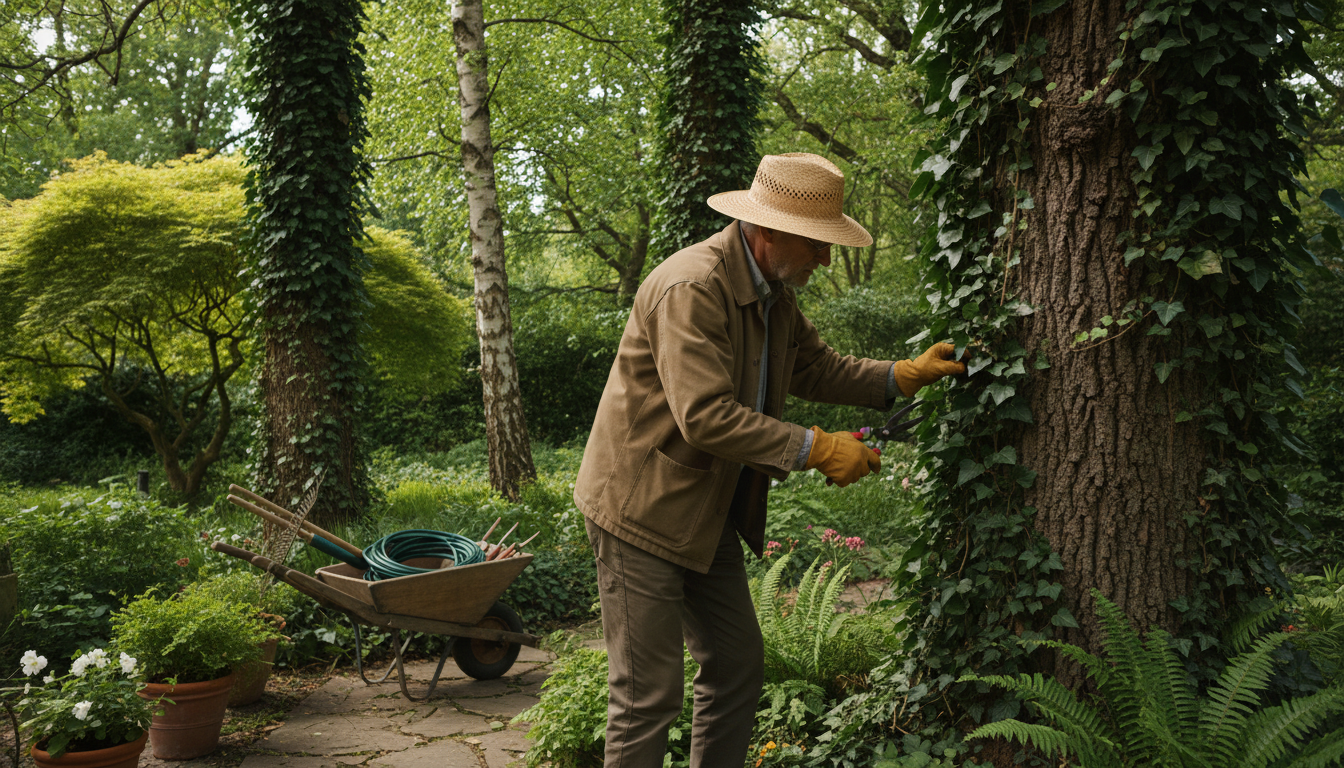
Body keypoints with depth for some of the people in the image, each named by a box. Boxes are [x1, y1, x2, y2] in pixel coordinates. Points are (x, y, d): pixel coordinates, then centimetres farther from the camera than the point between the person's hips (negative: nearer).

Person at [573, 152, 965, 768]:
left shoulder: (772, 290, 6)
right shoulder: (690, 288, -25)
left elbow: (814, 369, 17)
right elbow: (705, 417, -30)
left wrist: (904, 376, 4)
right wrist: (816, 449, -25)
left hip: (709, 511, 10)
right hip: (643, 509, -9)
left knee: (737, 664, 14)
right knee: (650, 693, -5)